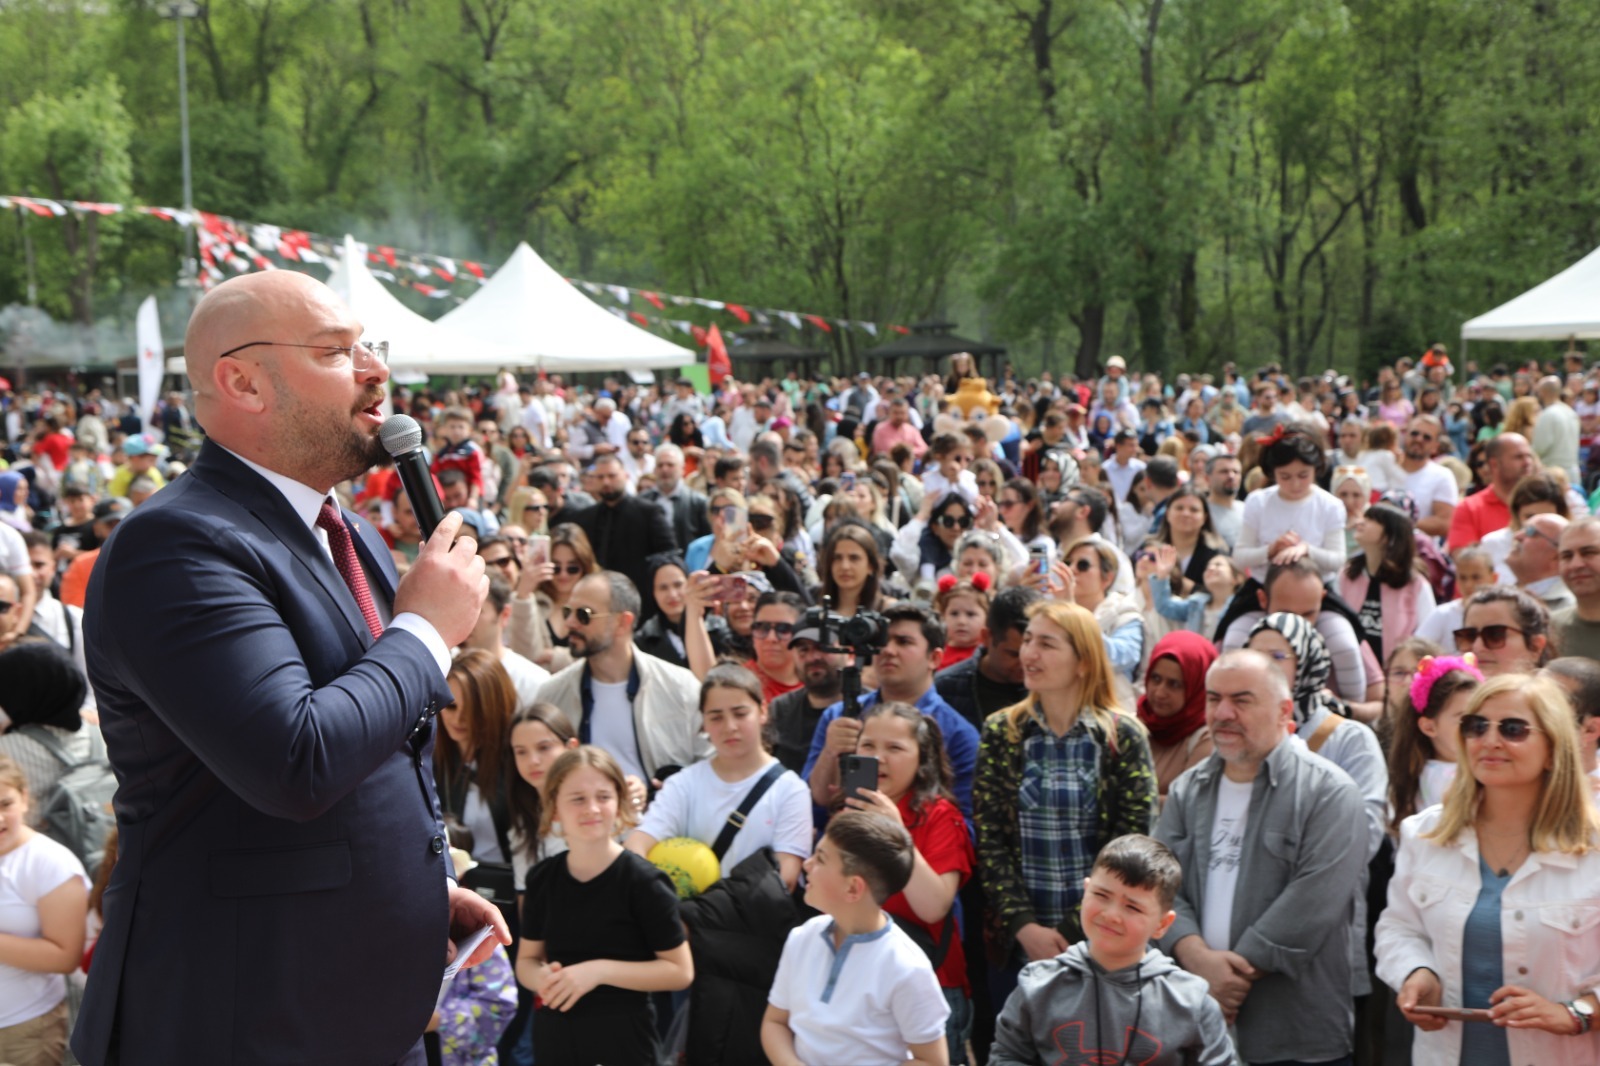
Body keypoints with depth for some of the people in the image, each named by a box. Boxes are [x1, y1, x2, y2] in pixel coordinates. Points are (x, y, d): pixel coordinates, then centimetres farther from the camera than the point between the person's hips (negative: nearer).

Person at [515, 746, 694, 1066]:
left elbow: (680, 971, -8)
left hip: (622, 1039, -4)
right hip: (553, 1038, 5)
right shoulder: (542, 879, 5)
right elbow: (526, 960, 16)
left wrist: (600, 970, -17)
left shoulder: (642, 881, -9)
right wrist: (540, 977, -8)